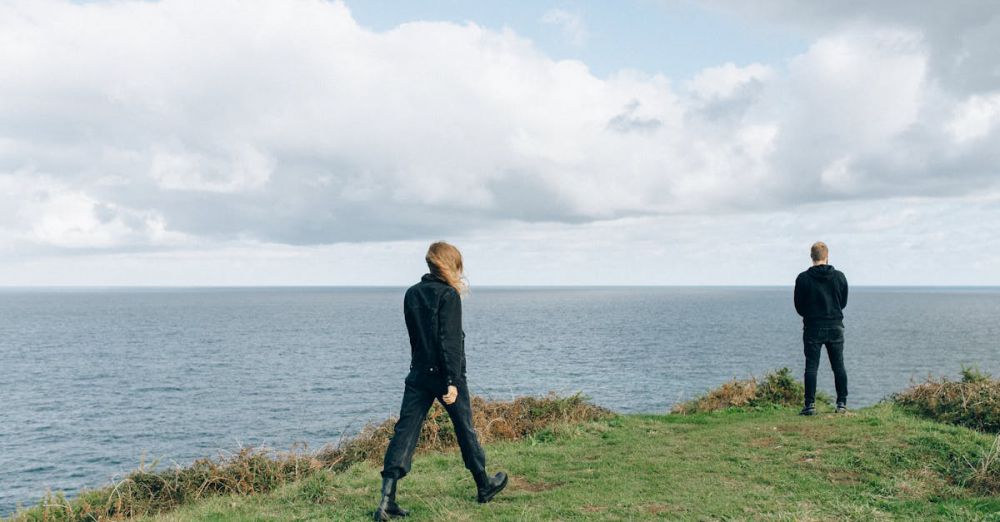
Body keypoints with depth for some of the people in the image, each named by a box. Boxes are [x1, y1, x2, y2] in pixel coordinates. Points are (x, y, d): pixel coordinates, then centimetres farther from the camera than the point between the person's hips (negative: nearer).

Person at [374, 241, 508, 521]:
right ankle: (484, 486, 32)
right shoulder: (449, 296, -12)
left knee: (405, 432, 0)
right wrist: (452, 381, -20)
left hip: (418, 374, 5)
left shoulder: (411, 294, 8)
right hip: (444, 374, -5)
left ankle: (387, 499, -10)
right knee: (465, 428, 13)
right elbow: (450, 341, -19)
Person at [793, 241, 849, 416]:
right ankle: (842, 403, 12)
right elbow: (843, 302, 9)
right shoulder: (839, 276, 0)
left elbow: (799, 306, -1)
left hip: (813, 328, -2)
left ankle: (810, 405, -4)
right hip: (835, 327, 2)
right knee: (839, 366, 10)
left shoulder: (803, 278, -8)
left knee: (811, 367, 0)